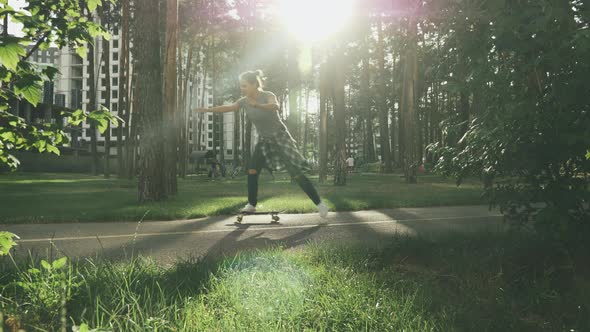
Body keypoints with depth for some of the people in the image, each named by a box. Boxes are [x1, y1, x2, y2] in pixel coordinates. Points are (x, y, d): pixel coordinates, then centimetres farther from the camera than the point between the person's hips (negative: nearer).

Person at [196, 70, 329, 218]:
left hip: (280, 138, -6)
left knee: (296, 174, -10)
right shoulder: (244, 101, -4)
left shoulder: (268, 95, -23)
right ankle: (251, 205, 10)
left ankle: (319, 203, -3)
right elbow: (228, 108, 9)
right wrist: (208, 109, 6)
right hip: (264, 140, 6)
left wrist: (257, 105, -64)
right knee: (252, 170, -4)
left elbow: (275, 106, -46)